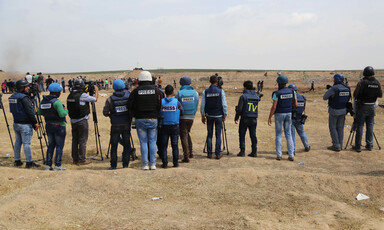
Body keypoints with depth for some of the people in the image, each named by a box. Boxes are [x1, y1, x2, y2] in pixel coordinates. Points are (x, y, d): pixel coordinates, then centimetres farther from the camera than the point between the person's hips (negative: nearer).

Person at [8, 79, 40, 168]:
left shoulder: (12, 97, 10)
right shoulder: (24, 98, -17)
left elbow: (13, 111, 16)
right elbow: (30, 112, -19)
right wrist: (35, 122, -11)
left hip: (16, 123, 9)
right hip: (25, 124, -8)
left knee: (18, 142, 14)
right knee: (26, 143, -4)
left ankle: (17, 161, 21)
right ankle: (29, 162, 0)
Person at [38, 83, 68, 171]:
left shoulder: (43, 101, 5)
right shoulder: (56, 102, -18)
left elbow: (39, 113, 13)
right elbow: (62, 114, -24)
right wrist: (66, 111, -4)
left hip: (48, 125, 7)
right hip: (59, 126, -7)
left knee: (51, 145, 15)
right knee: (59, 146, 2)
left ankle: (48, 165, 14)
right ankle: (57, 165, 2)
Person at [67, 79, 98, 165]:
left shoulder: (70, 95, 6)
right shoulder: (82, 95, -15)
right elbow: (95, 99, -6)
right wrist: (96, 90, 12)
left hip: (73, 121, 7)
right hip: (82, 121, -7)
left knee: (75, 140, 13)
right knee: (82, 140, -1)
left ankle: (75, 159, 19)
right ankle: (81, 160, 2)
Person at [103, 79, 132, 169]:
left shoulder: (110, 99, -6)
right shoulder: (129, 96, -4)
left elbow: (105, 112, -2)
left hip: (115, 126, -1)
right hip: (126, 125, 1)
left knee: (114, 145, 7)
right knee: (126, 145, 7)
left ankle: (113, 165, 8)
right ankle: (125, 165, 7)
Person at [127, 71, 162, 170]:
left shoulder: (136, 91, -3)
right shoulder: (156, 90, -1)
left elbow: (130, 106, -5)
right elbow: (160, 105, -6)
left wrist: (136, 113, 12)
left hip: (140, 120, 0)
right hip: (153, 119, 1)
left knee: (143, 142, 5)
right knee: (152, 141, 7)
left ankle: (145, 164, 7)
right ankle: (153, 164, 8)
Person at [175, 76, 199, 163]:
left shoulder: (179, 93, -7)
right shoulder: (195, 93, 1)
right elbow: (196, 106, 6)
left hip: (182, 117, -3)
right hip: (191, 117, 3)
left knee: (183, 136, 0)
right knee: (187, 133, 23)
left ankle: (186, 156, -5)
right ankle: (190, 152, 24)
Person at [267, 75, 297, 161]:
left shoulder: (276, 93, -14)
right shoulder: (292, 92, 0)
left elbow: (274, 107, -16)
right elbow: (295, 104, 3)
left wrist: (269, 117, -9)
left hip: (279, 114, -3)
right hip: (288, 114, 4)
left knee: (278, 134, 5)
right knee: (288, 134, 10)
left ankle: (279, 155, 2)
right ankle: (291, 155, 6)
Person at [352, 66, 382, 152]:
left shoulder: (362, 82, -14)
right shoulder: (377, 83, -2)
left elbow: (355, 94, -13)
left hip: (362, 107, -3)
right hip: (372, 107, 3)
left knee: (360, 126, 1)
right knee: (370, 126, 12)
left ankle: (358, 146, 3)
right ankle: (369, 145, 16)